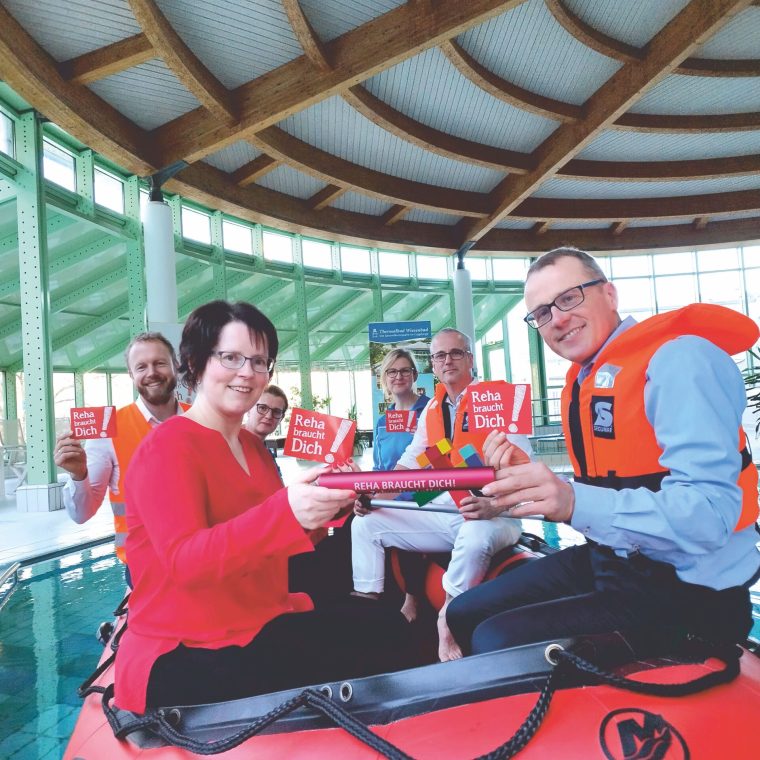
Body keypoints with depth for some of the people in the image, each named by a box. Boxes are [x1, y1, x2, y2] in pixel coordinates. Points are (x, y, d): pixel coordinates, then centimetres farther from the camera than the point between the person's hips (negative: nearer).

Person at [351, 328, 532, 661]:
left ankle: (449, 619, -16)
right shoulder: (432, 409, 13)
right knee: (365, 524, -1)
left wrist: (492, 506, -35)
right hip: (441, 514, 7)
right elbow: (409, 464, 15)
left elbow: (520, 467, -17)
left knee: (475, 537, -40)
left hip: (493, 516, -6)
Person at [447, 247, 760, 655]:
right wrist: (523, 475, -4)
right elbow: (610, 494, 11)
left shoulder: (678, 359, -18)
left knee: (496, 643, -19)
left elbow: (709, 514, -27)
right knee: (464, 614, 7)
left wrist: (575, 503, -38)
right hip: (613, 560, 8)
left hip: (686, 587, -8)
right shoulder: (583, 380, 8)